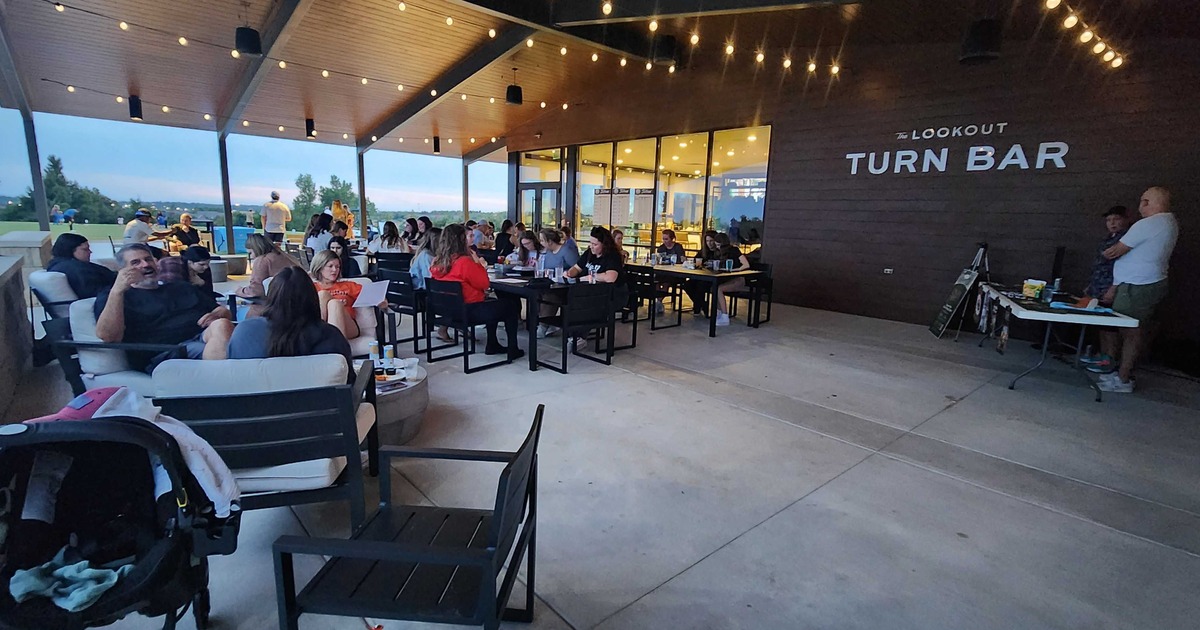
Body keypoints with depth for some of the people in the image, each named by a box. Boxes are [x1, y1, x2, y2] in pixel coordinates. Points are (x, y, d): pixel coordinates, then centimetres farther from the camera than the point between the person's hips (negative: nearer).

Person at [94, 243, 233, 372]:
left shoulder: (182, 288, 36)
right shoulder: (114, 296, 21)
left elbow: (225, 313, 30)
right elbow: (108, 336, 1)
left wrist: (216, 316, 3)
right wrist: (117, 290, -9)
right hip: (165, 352, -4)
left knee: (221, 325, -36)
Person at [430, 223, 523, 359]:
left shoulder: (438, 262, 1)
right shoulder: (465, 262, -22)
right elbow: (484, 284, -13)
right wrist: (478, 263, -6)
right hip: (469, 311, -9)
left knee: (493, 303, 32)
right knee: (512, 305, 8)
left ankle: (492, 345, 34)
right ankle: (513, 350, 13)